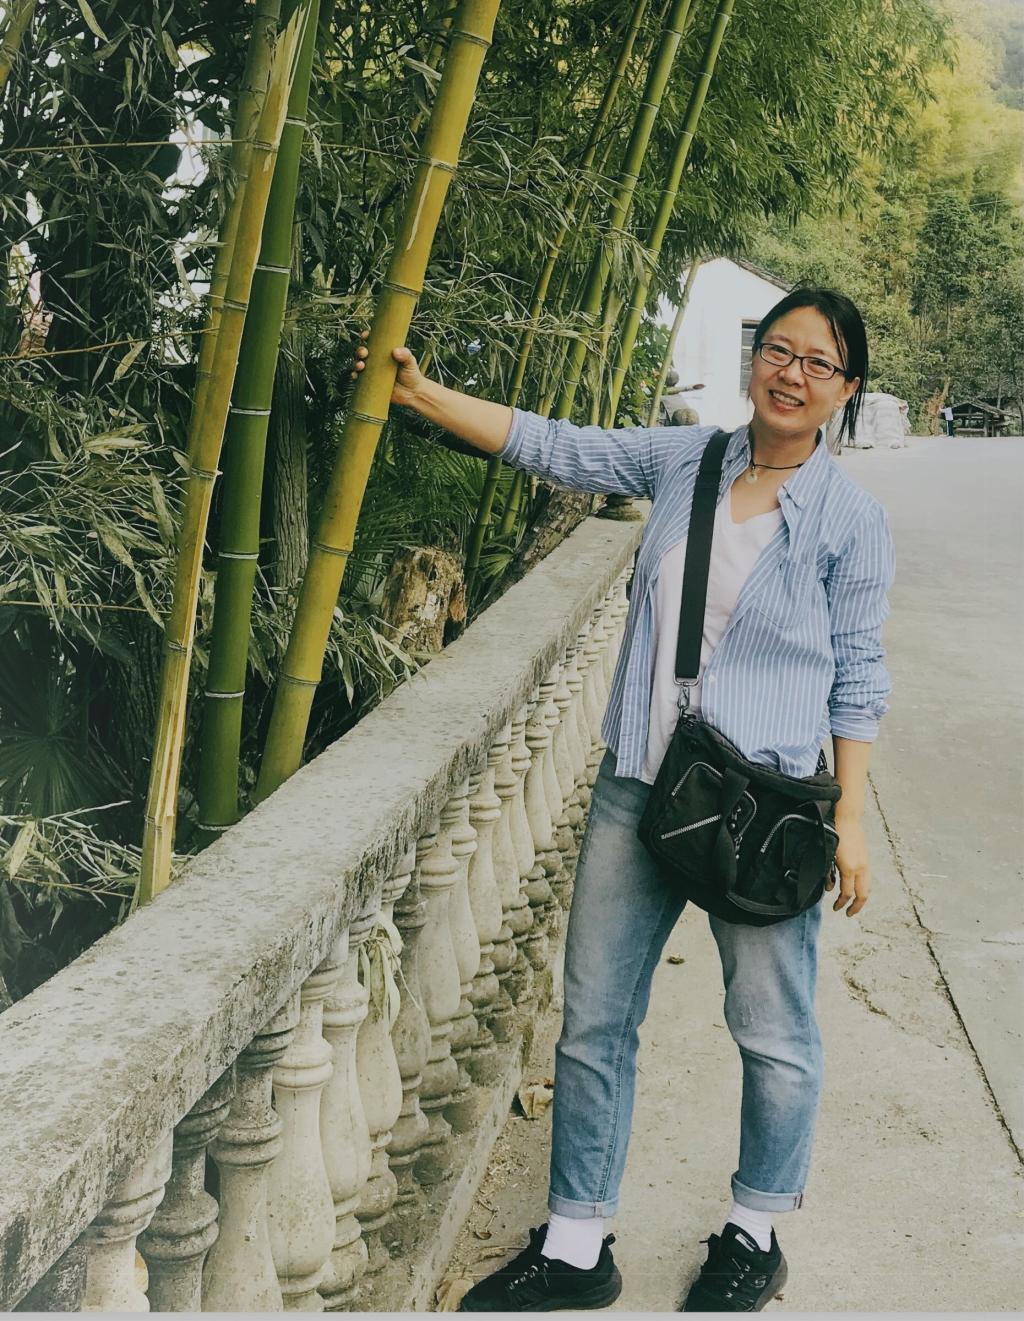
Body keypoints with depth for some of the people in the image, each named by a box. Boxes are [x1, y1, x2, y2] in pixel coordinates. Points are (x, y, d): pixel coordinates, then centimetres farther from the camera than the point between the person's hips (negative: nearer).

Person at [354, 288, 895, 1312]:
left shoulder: (850, 521, -4)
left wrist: (851, 823, -4)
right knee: (593, 1023, 10)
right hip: (637, 793, 4)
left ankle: (754, 1236, 32)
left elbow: (856, 679, -1)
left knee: (773, 1036, 7)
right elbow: (551, 447, 9)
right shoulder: (684, 460, 6)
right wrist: (421, 394, 5)